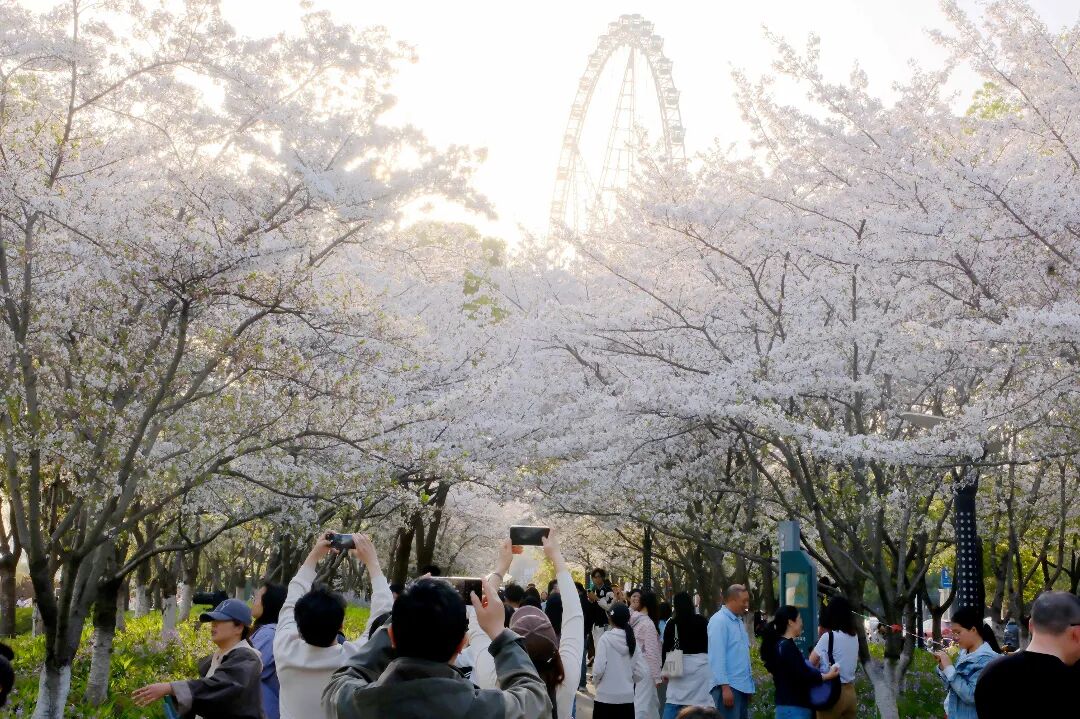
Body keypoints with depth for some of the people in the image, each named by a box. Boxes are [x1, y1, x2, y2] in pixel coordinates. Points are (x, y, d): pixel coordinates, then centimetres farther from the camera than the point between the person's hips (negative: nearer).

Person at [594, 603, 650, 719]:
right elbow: (642, 672, 2)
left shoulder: (605, 638, -10)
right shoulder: (632, 640, 2)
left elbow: (599, 668, -14)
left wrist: (595, 680, 5)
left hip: (606, 696, -4)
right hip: (627, 696, 4)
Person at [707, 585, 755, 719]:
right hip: (729, 686, -9)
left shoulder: (739, 621, 16)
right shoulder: (719, 620, -11)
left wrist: (749, 685, 17)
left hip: (742, 686, 9)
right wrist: (725, 686, -21)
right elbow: (717, 656, -17)